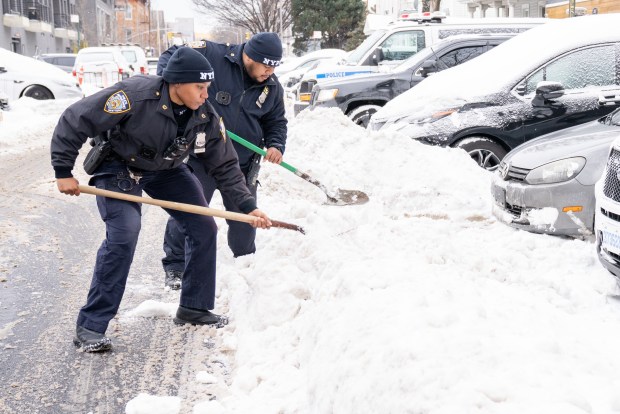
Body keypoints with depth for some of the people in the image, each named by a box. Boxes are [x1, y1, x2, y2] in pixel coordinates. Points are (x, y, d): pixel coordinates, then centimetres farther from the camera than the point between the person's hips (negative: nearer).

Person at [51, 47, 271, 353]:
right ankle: (90, 327, -17)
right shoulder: (135, 96, -34)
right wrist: (63, 172, -24)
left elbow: (225, 165, -4)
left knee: (204, 229, 1)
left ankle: (194, 307, 20)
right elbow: (74, 121, -27)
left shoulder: (206, 117, -17)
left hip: (167, 170, 6)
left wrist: (247, 206, -12)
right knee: (124, 234, -25)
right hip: (118, 166, -6)